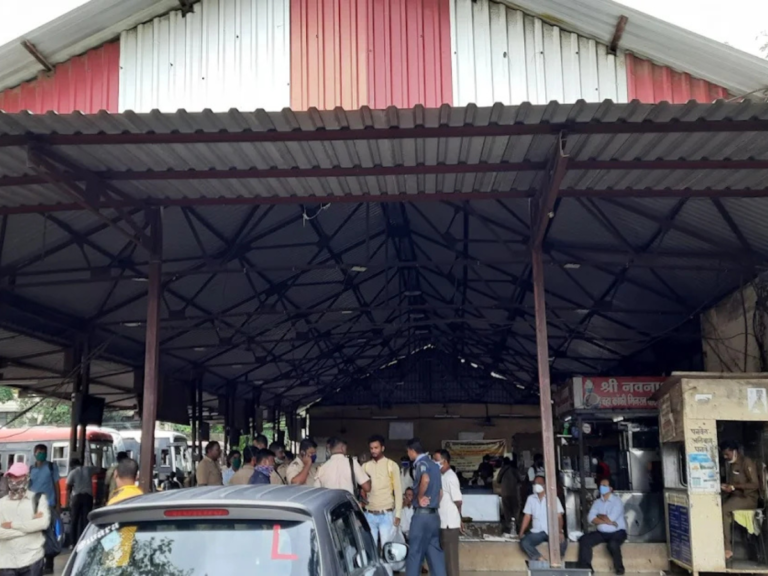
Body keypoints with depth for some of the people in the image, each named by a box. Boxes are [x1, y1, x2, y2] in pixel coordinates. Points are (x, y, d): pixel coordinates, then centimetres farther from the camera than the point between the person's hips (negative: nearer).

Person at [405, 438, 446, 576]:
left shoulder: (421, 463, -11)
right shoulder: (433, 464, 16)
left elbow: (425, 479, -32)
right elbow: (440, 491, 19)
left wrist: (420, 497, -19)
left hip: (422, 514, -8)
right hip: (433, 514, 8)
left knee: (415, 552, -2)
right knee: (434, 552, 9)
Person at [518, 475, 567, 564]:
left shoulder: (553, 498, 1)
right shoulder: (530, 498, 9)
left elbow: (559, 516, -6)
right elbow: (527, 516, 9)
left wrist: (560, 531, -24)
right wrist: (521, 532, -5)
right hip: (536, 532, 2)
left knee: (562, 541, -33)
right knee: (524, 542, -27)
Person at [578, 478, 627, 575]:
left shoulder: (617, 501, -7)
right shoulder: (597, 502, 8)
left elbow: (610, 519, -19)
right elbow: (590, 519, -6)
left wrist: (599, 516, -1)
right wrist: (606, 521, -18)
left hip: (617, 532, -5)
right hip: (601, 532, 5)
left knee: (612, 544, -36)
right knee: (584, 540, -17)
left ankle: (619, 567, -9)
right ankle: (585, 568, -11)